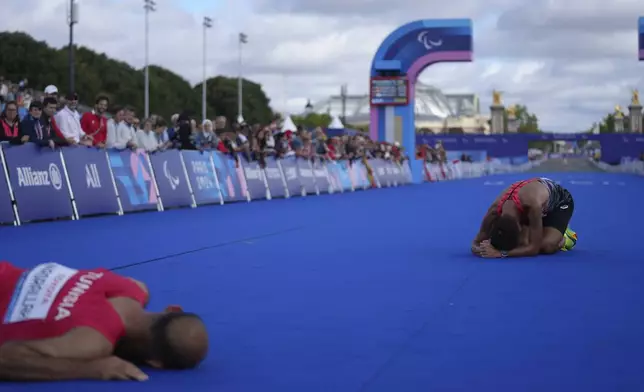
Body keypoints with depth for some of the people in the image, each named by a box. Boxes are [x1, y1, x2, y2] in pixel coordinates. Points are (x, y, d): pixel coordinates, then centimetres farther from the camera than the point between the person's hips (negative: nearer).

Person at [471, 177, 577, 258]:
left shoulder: (533, 205, -49)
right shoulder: (494, 210, -33)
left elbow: (534, 248, -43)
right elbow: (476, 244, -23)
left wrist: (501, 253, -53)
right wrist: (484, 250, -47)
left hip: (560, 201, -5)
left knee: (547, 245, -29)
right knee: (521, 244, -18)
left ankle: (564, 239, 5)